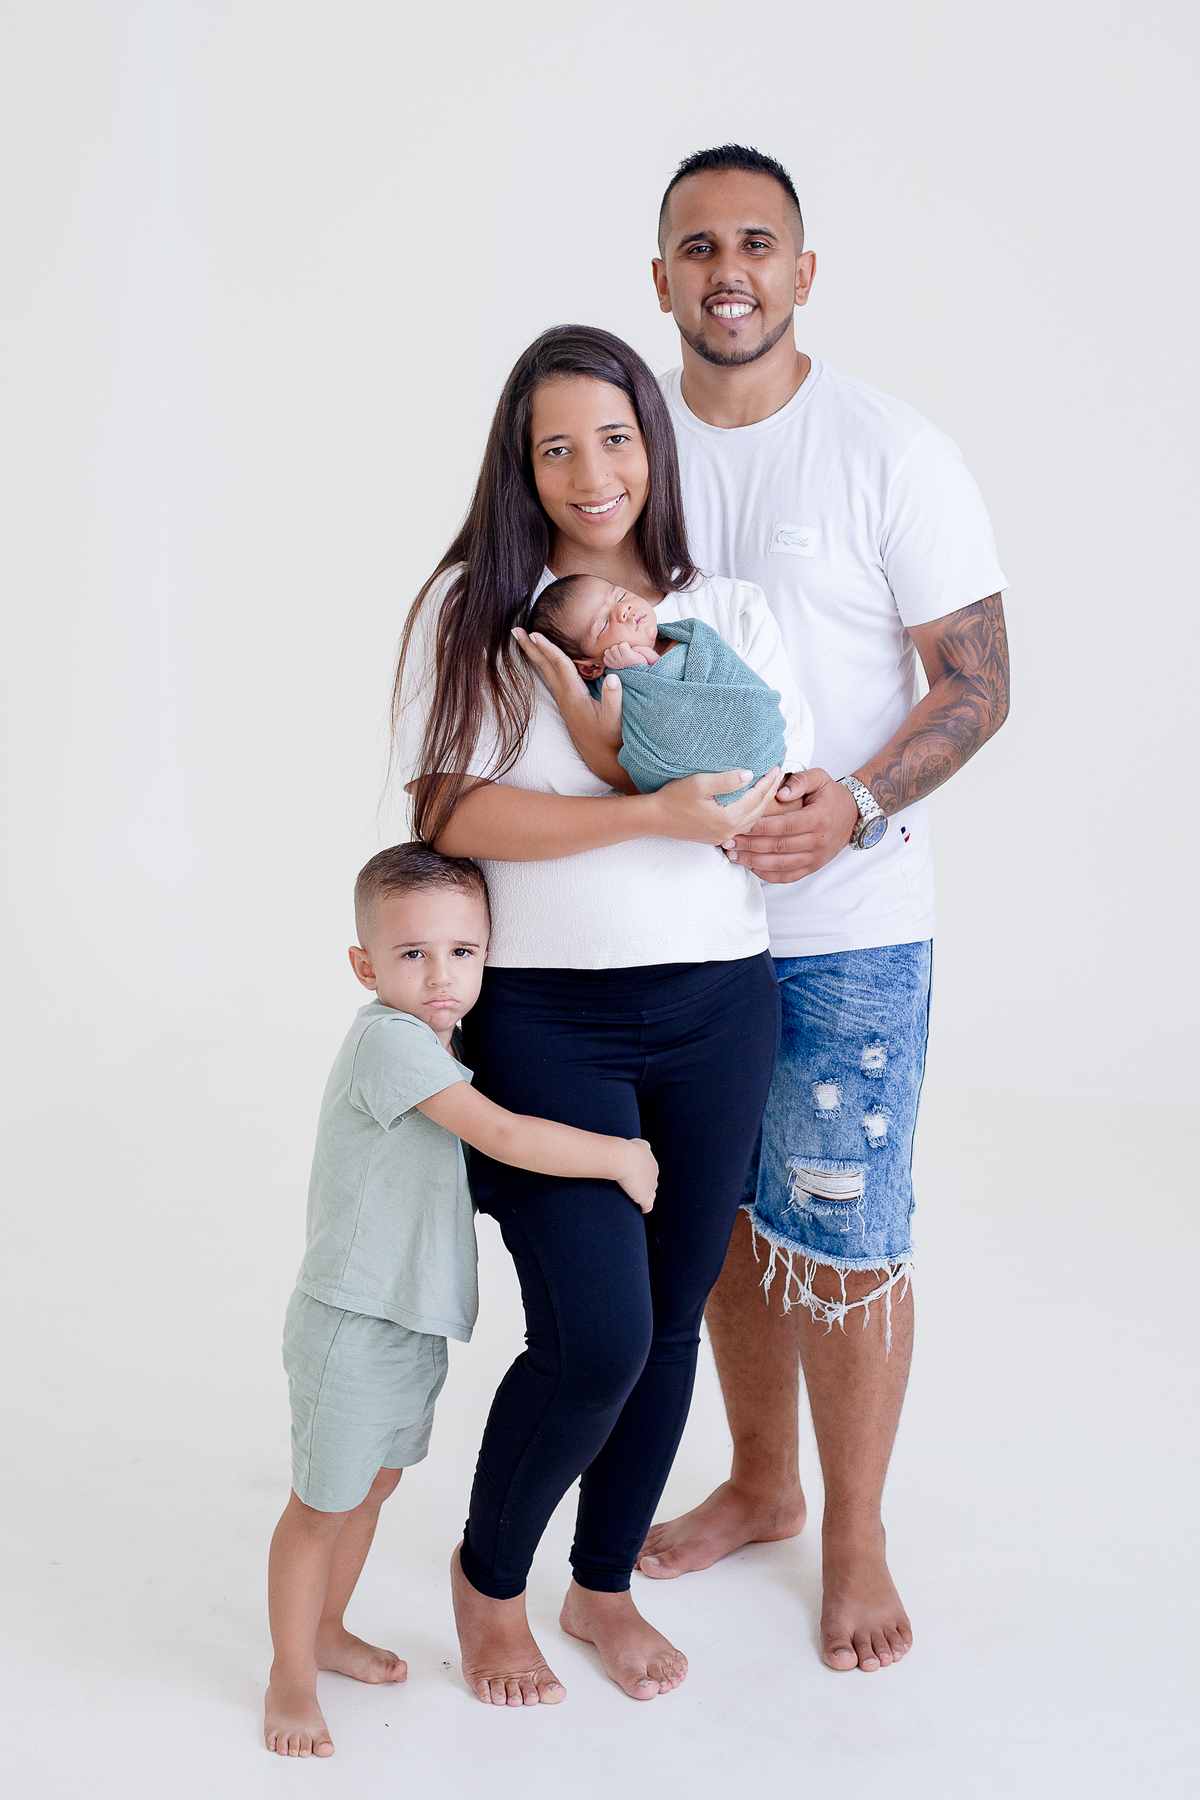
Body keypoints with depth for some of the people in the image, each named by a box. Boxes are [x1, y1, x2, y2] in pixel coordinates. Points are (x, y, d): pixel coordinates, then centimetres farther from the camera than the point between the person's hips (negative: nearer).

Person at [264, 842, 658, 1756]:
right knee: (323, 1504, 6)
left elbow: (473, 1167, 23)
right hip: (354, 1325, -9)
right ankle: (292, 1675, 22)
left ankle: (327, 1630, 42)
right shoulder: (390, 1039, -23)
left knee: (375, 1482, 23)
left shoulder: (439, 1045, 7)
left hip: (415, 1321, 9)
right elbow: (507, 1138, -28)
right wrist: (621, 1155, -18)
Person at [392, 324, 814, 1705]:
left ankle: (604, 1585, 34)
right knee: (595, 1334, -10)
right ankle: (489, 1575, 18)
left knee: (670, 1321, 11)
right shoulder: (469, 608, -2)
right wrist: (656, 811, -20)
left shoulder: (728, 612, 6)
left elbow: (779, 829, -1)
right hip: (543, 1012, -4)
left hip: (715, 1008, 4)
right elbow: (450, 814, -13)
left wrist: (606, 740, -14)